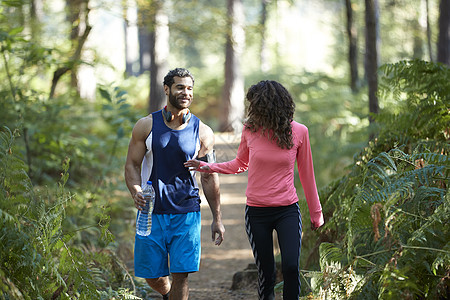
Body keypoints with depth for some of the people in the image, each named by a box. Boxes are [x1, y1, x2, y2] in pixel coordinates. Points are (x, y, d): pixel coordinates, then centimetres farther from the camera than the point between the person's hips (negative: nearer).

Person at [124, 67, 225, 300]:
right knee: (151, 275, 6)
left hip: (187, 213, 0)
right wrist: (136, 192, -18)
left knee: (181, 275, -7)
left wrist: (217, 219, 7)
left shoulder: (202, 133, 2)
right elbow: (132, 165, 3)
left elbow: (209, 177, 7)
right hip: (152, 211, 0)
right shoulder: (146, 126, 0)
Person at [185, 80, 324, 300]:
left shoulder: (298, 131, -5)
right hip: (257, 212, 2)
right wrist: (208, 167, 4)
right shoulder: (250, 129, -1)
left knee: (291, 267, -16)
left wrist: (316, 212, 10)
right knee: (266, 273, 5)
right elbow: (240, 164, 17)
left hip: (288, 210, -1)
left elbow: (306, 174, 5)